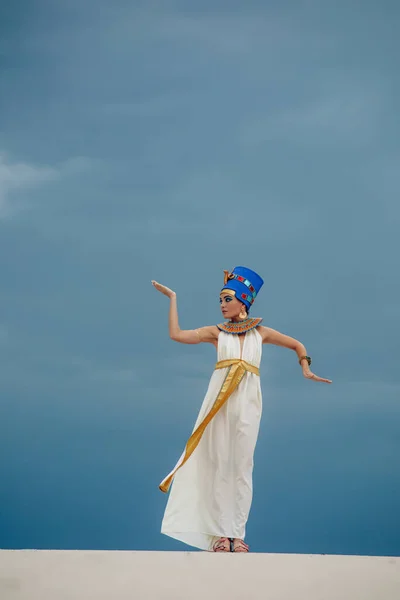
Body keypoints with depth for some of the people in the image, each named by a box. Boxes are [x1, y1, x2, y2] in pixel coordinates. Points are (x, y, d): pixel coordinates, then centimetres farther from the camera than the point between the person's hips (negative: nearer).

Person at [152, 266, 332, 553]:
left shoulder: (260, 332, 10)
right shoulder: (217, 332, 9)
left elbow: (297, 345, 21)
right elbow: (176, 334, 0)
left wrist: (306, 370, 8)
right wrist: (173, 299, 4)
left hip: (247, 402, 0)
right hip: (220, 401, 0)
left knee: (242, 466, 0)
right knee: (220, 464, -1)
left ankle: (237, 534, 4)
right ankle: (221, 533, 3)